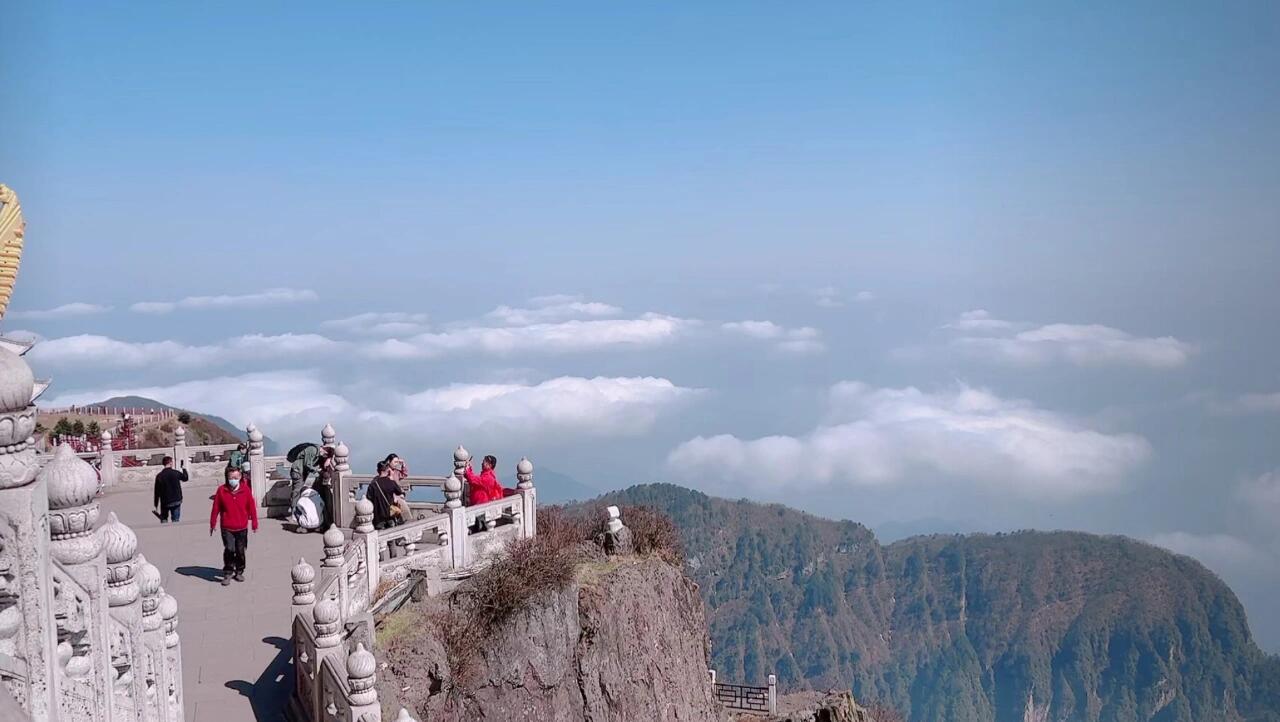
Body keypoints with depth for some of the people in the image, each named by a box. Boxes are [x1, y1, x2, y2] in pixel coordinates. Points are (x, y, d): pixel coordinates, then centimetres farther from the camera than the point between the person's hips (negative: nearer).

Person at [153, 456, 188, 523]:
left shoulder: (159, 476, -8)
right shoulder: (176, 473, -7)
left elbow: (157, 492, -5)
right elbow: (185, 478, 15)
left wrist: (156, 505, 3)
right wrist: (184, 468, 33)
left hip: (165, 502, 0)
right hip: (176, 501, 0)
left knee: (163, 520, 14)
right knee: (176, 520, 3)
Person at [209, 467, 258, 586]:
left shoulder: (245, 490, -2)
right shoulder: (221, 490, -3)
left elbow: (252, 507, 3)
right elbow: (216, 508, 2)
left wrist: (254, 524, 4)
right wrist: (213, 524, 5)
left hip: (242, 528, 1)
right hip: (227, 528, -1)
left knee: (240, 551, 9)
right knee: (229, 549, -12)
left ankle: (239, 572, 26)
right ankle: (227, 573, 1)